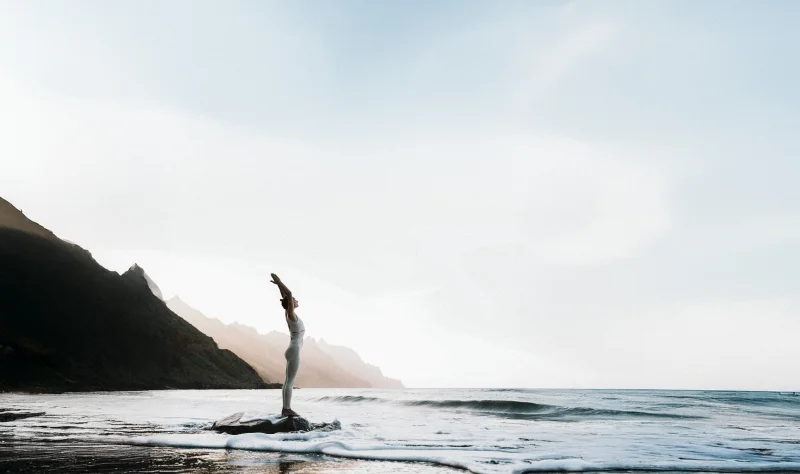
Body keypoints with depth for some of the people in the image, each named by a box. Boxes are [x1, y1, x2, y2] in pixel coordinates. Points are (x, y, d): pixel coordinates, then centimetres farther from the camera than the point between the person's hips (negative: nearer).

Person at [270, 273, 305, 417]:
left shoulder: (289, 313, 12)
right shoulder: (290, 314, -10)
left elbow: (285, 296, 20)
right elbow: (288, 294, -19)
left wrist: (278, 284, 19)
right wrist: (278, 282, -13)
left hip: (292, 352, 10)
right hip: (294, 352, -10)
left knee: (288, 381, 8)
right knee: (290, 381, -9)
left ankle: (286, 409, 9)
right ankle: (287, 409, -9)